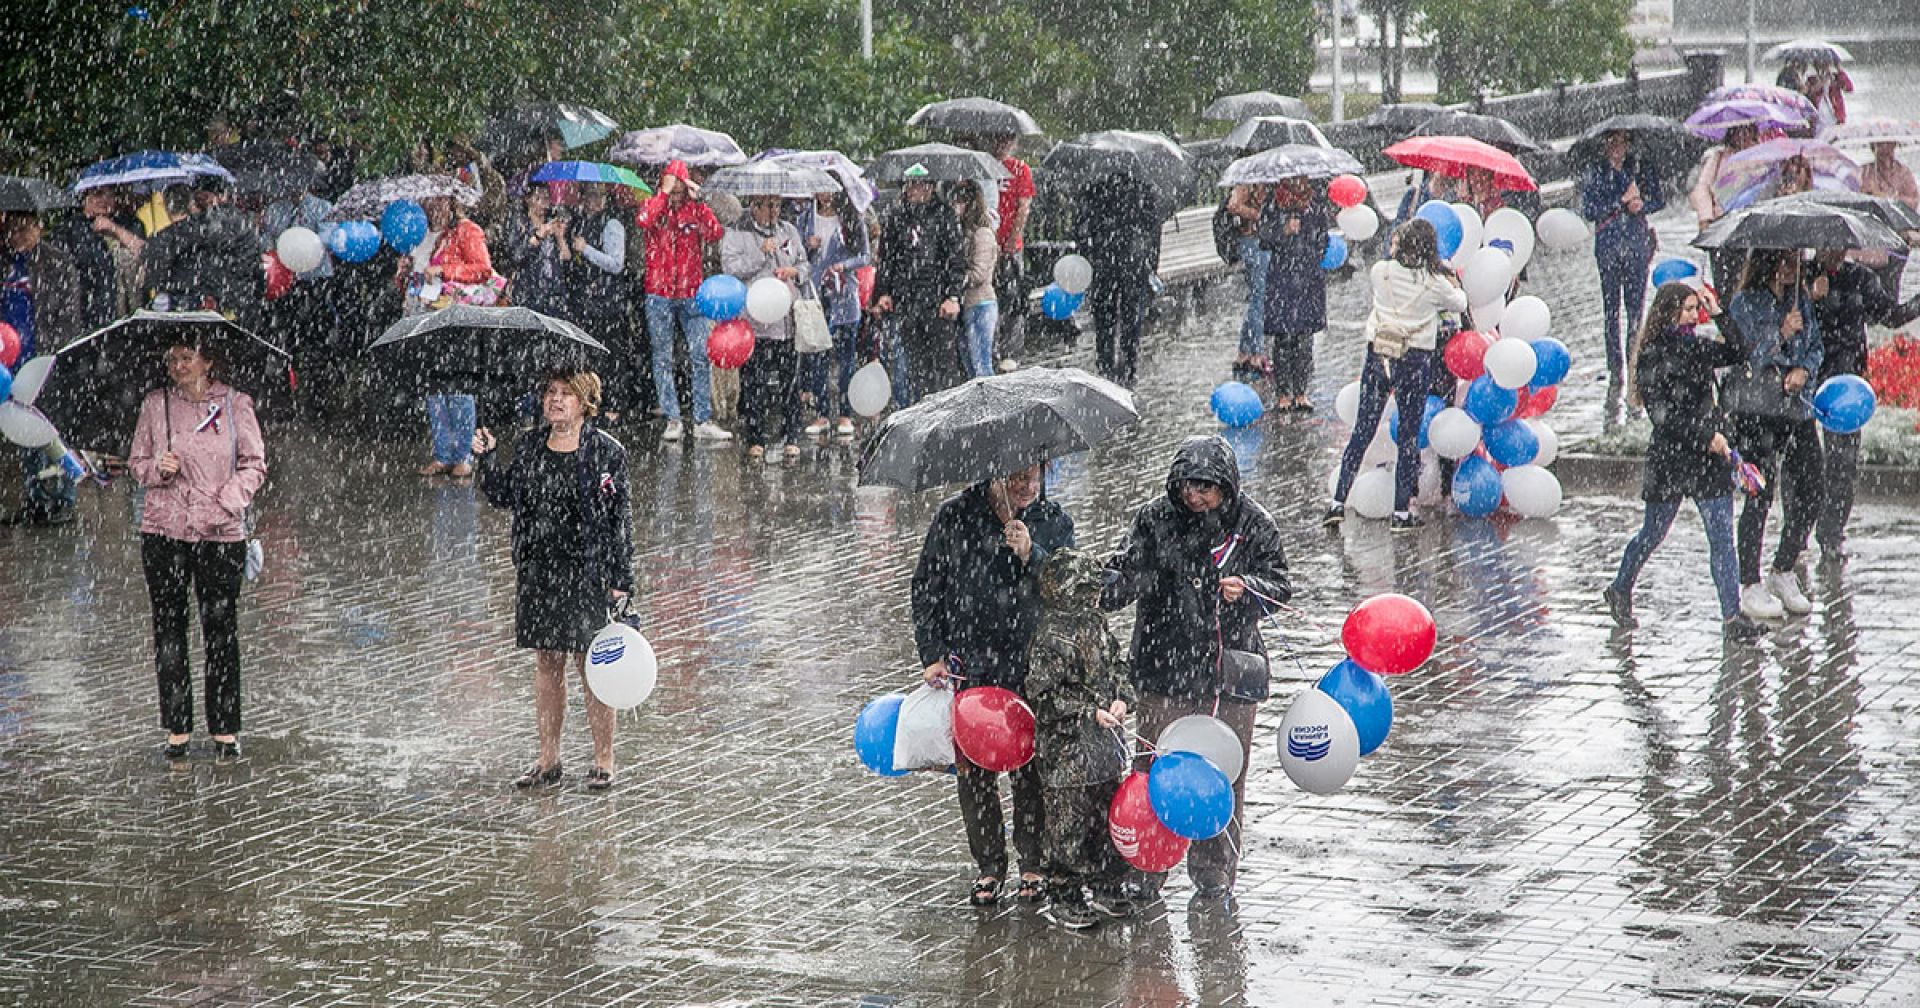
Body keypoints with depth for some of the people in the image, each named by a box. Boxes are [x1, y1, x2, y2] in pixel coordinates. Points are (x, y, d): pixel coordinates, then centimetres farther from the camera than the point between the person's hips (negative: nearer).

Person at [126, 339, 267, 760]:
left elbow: (254, 465, 3)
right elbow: (136, 461, 13)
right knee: (168, 630, 4)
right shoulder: (156, 405, 6)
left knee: (221, 630, 0)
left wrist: (224, 504, -11)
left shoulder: (235, 404, 1)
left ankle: (225, 730, 9)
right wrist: (157, 469, -9)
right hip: (163, 531, 2)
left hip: (220, 534, -2)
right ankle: (177, 730, 12)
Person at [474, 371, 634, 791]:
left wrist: (621, 579, -8)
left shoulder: (606, 452, -6)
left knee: (592, 667, 0)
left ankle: (604, 761, 10)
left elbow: (621, 519, -5)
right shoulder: (528, 446, 8)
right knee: (546, 664, 10)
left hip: (588, 574, -5)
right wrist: (488, 457, 0)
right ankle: (548, 760, 19)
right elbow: (503, 495, 14)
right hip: (537, 571, 5)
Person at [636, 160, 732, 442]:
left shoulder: (695, 209, 6)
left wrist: (697, 198, -14)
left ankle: (703, 421, 2)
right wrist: (664, 193, -16)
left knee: (701, 357, -3)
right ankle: (673, 421, 8)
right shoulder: (654, 206, 2)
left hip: (692, 294, 1)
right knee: (663, 360, 2)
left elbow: (716, 233, -12)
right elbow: (642, 220, -22)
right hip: (659, 295, -1)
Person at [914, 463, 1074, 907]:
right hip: (971, 666, 0)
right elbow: (927, 586, 5)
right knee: (975, 770, 5)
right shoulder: (956, 516, 0)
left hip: (1034, 669, 0)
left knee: (1031, 770, 3)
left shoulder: (1054, 522, 2)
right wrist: (932, 654, 0)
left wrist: (1030, 556, -19)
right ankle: (989, 865, 19)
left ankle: (1034, 863, 19)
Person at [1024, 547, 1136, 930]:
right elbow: (1044, 693, -20)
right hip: (1066, 748, -8)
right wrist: (1091, 712, -21)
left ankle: (1108, 887, 31)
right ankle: (1062, 898, 11)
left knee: (1110, 816, 16)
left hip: (1105, 742, 8)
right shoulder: (1051, 638, -18)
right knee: (1069, 825, -1)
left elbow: (1117, 665, 18)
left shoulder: (1096, 623, 7)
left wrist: (1122, 698, -1)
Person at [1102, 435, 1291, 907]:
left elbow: (1279, 582, 4)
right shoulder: (1155, 518, -3)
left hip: (1229, 669, 0)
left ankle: (1214, 878, 20)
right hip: (1164, 666, 0)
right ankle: (1145, 876, 15)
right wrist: (1100, 592, -27)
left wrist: (1247, 586, -17)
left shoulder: (1252, 523, -2)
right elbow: (1128, 572, -6)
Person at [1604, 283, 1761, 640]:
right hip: (1671, 456, -5)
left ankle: (1732, 615, -1)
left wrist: (1718, 315, 1)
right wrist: (1705, 436, -18)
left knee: (1722, 538, -2)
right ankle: (1620, 591, 33)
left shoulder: (1696, 346, 9)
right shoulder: (1653, 355, -10)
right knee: (1653, 533, 10)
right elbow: (1661, 414, -15)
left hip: (1710, 454, 5)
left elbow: (1737, 353, 8)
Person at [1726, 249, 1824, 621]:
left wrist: (1804, 370, -6)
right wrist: (1780, 335, -25)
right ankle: (1750, 587, 0)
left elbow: (1816, 346, 14)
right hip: (1756, 412, -6)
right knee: (1760, 496, -8)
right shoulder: (1745, 304, -6)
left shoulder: (1801, 298, 10)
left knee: (1810, 494, 3)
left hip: (1797, 408, 6)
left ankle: (1783, 573, 20)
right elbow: (1748, 360, -12)